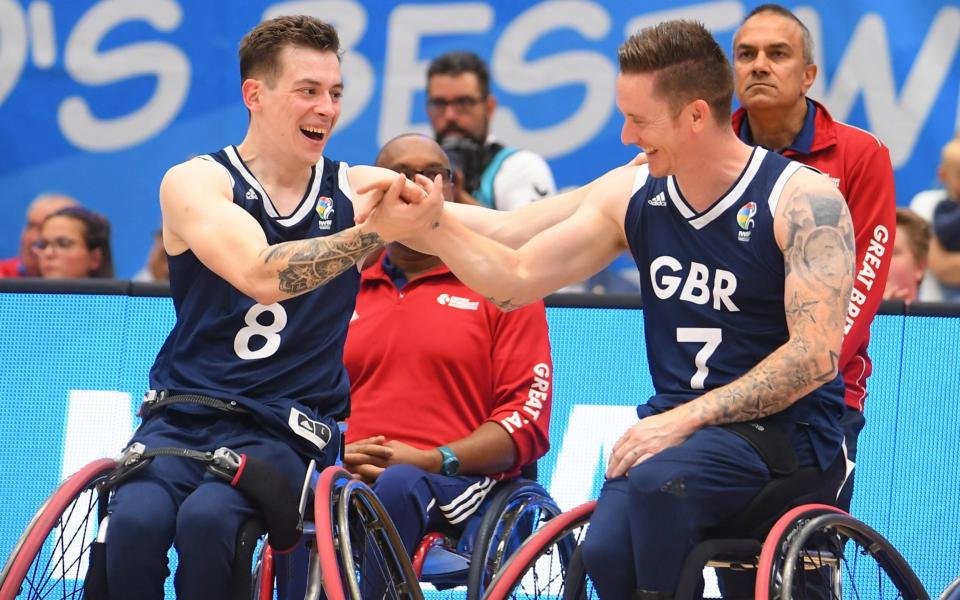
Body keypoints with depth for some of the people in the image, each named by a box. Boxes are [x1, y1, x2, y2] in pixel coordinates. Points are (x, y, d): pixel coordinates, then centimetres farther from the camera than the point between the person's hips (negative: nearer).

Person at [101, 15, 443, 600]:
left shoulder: (358, 189, 7)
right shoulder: (195, 183, -1)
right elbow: (261, 276, -20)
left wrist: (416, 202, -27)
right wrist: (372, 233, -30)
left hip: (284, 434, 0)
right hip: (183, 414, 0)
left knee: (207, 521, -30)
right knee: (136, 522, -30)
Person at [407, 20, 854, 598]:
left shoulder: (804, 199, -9)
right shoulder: (630, 194, 8)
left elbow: (815, 354, -16)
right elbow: (518, 280, 12)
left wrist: (687, 419, -21)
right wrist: (436, 225, -5)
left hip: (785, 431, -5)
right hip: (678, 426, 5)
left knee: (656, 481, -36)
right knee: (607, 551, -27)